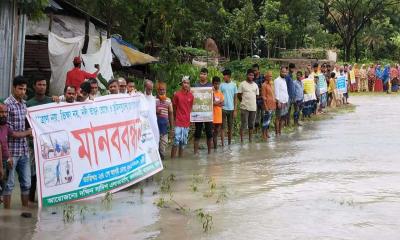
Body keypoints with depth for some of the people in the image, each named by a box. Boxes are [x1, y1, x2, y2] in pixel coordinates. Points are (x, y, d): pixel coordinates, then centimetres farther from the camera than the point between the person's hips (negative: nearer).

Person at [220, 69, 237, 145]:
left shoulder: (234, 85, 4)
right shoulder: (221, 85, 1)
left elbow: (235, 98, 5)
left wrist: (235, 110, -1)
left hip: (231, 109, 2)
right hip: (223, 108, -1)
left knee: (230, 127, 9)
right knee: (223, 127, -3)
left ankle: (229, 143, 18)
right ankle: (222, 143, -2)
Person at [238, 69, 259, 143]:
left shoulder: (255, 85, 10)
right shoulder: (242, 84, -4)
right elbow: (238, 95, 0)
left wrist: (253, 102, 12)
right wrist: (243, 101, 5)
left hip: (253, 107, 5)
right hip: (244, 107, -5)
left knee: (251, 124, 10)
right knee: (244, 124, -5)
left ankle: (250, 139, 19)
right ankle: (241, 139, 1)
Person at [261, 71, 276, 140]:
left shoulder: (271, 84, 13)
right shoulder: (264, 85, -11)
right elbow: (263, 97, -14)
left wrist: (274, 104, 16)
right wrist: (265, 106, -17)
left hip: (272, 105, 8)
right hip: (268, 106, -8)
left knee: (269, 119, 12)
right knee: (266, 119, -5)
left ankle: (267, 133, 20)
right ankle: (264, 134, 0)